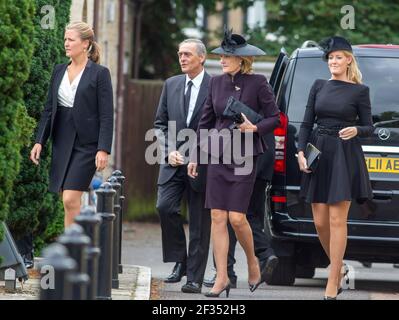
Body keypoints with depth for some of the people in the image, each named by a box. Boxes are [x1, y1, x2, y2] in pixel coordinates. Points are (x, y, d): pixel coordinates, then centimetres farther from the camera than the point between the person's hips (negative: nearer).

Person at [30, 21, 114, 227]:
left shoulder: (99, 73, -5)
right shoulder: (59, 71, 11)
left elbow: (106, 115, -8)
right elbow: (49, 109, 14)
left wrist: (103, 149, -16)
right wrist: (39, 141, 6)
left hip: (86, 143, -6)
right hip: (62, 142, 6)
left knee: (70, 200, -14)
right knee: (69, 202, 7)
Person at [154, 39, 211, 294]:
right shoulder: (171, 85, 11)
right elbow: (161, 123, 14)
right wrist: (171, 151, -2)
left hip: (202, 164, -4)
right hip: (174, 163, 4)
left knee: (200, 223, 0)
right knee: (165, 207, -14)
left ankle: (194, 278, 5)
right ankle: (179, 260, 4)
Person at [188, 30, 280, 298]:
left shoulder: (257, 84, -6)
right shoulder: (217, 83, 8)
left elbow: (275, 117, -1)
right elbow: (206, 122, 14)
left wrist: (255, 128, -19)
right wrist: (195, 156, 13)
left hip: (244, 157, -4)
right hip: (218, 155, 4)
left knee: (237, 217, -8)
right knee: (218, 217, -1)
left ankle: (253, 262, 19)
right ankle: (222, 278, 3)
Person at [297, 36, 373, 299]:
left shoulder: (360, 91, 0)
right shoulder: (319, 87, 11)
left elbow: (369, 127, 2)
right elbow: (307, 123, 10)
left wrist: (356, 131, -19)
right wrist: (301, 151, -2)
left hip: (345, 157, -4)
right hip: (319, 154, 4)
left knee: (337, 220, -6)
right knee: (320, 222, 4)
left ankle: (332, 285, -2)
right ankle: (339, 268, 27)